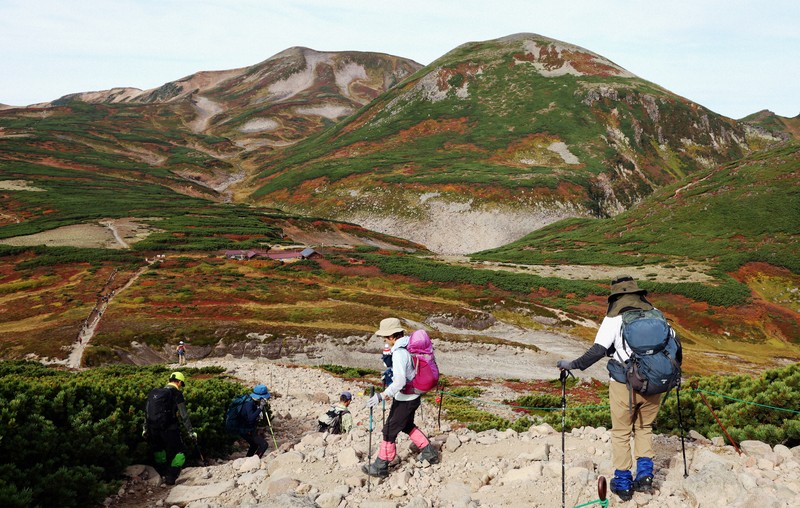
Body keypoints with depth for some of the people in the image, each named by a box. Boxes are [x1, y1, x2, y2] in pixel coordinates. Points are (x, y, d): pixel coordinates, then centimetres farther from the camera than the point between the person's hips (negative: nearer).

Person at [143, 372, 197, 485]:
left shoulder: (155, 392, 13)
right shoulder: (176, 394, -4)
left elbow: (147, 411, 17)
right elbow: (184, 415, -6)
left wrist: (145, 429, 26)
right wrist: (191, 432, -1)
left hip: (154, 429, 6)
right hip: (169, 428, -6)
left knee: (158, 450, 28)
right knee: (179, 453, 6)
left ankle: (162, 474, 34)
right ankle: (171, 478, -3)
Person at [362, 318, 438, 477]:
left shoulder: (399, 353, -26)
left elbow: (400, 382, -33)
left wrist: (382, 396, -31)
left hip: (404, 399, -9)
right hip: (414, 396, 9)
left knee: (390, 431, 3)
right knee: (407, 425, 28)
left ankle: (380, 466, 14)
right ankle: (429, 452, 34)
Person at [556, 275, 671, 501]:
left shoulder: (614, 317, -6)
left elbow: (598, 349, -14)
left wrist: (573, 365, -7)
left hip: (624, 384, -3)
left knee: (621, 432, 11)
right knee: (644, 428, 23)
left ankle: (623, 482, 13)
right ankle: (645, 474, 15)